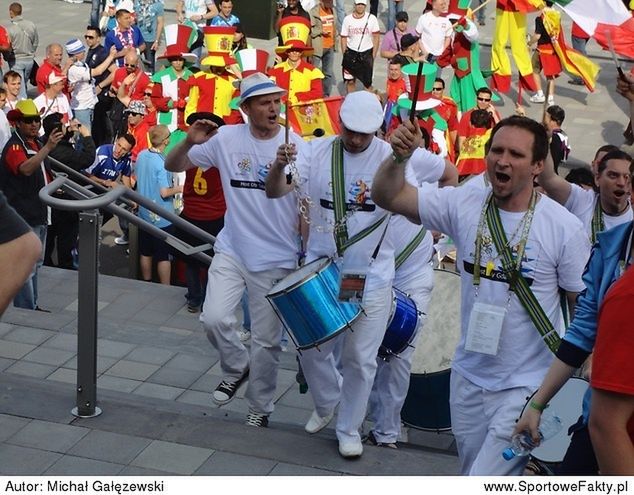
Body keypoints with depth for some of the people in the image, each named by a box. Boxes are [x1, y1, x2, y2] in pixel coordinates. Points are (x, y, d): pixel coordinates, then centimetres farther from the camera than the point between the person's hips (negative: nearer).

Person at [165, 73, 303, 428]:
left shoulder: (295, 145, -9)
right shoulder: (227, 138, -4)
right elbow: (173, 166, 2)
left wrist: (307, 250, -13)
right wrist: (190, 142, -18)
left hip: (276, 260, -2)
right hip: (232, 250, 2)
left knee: (267, 340, 5)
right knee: (214, 318, -13)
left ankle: (260, 408, 26)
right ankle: (236, 367, 19)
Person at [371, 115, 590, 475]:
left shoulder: (564, 228, -14)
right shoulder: (465, 205, -5)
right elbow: (388, 197, -4)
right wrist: (400, 157, -22)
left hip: (526, 387, -5)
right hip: (468, 377, 5)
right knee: (472, 474, 21)